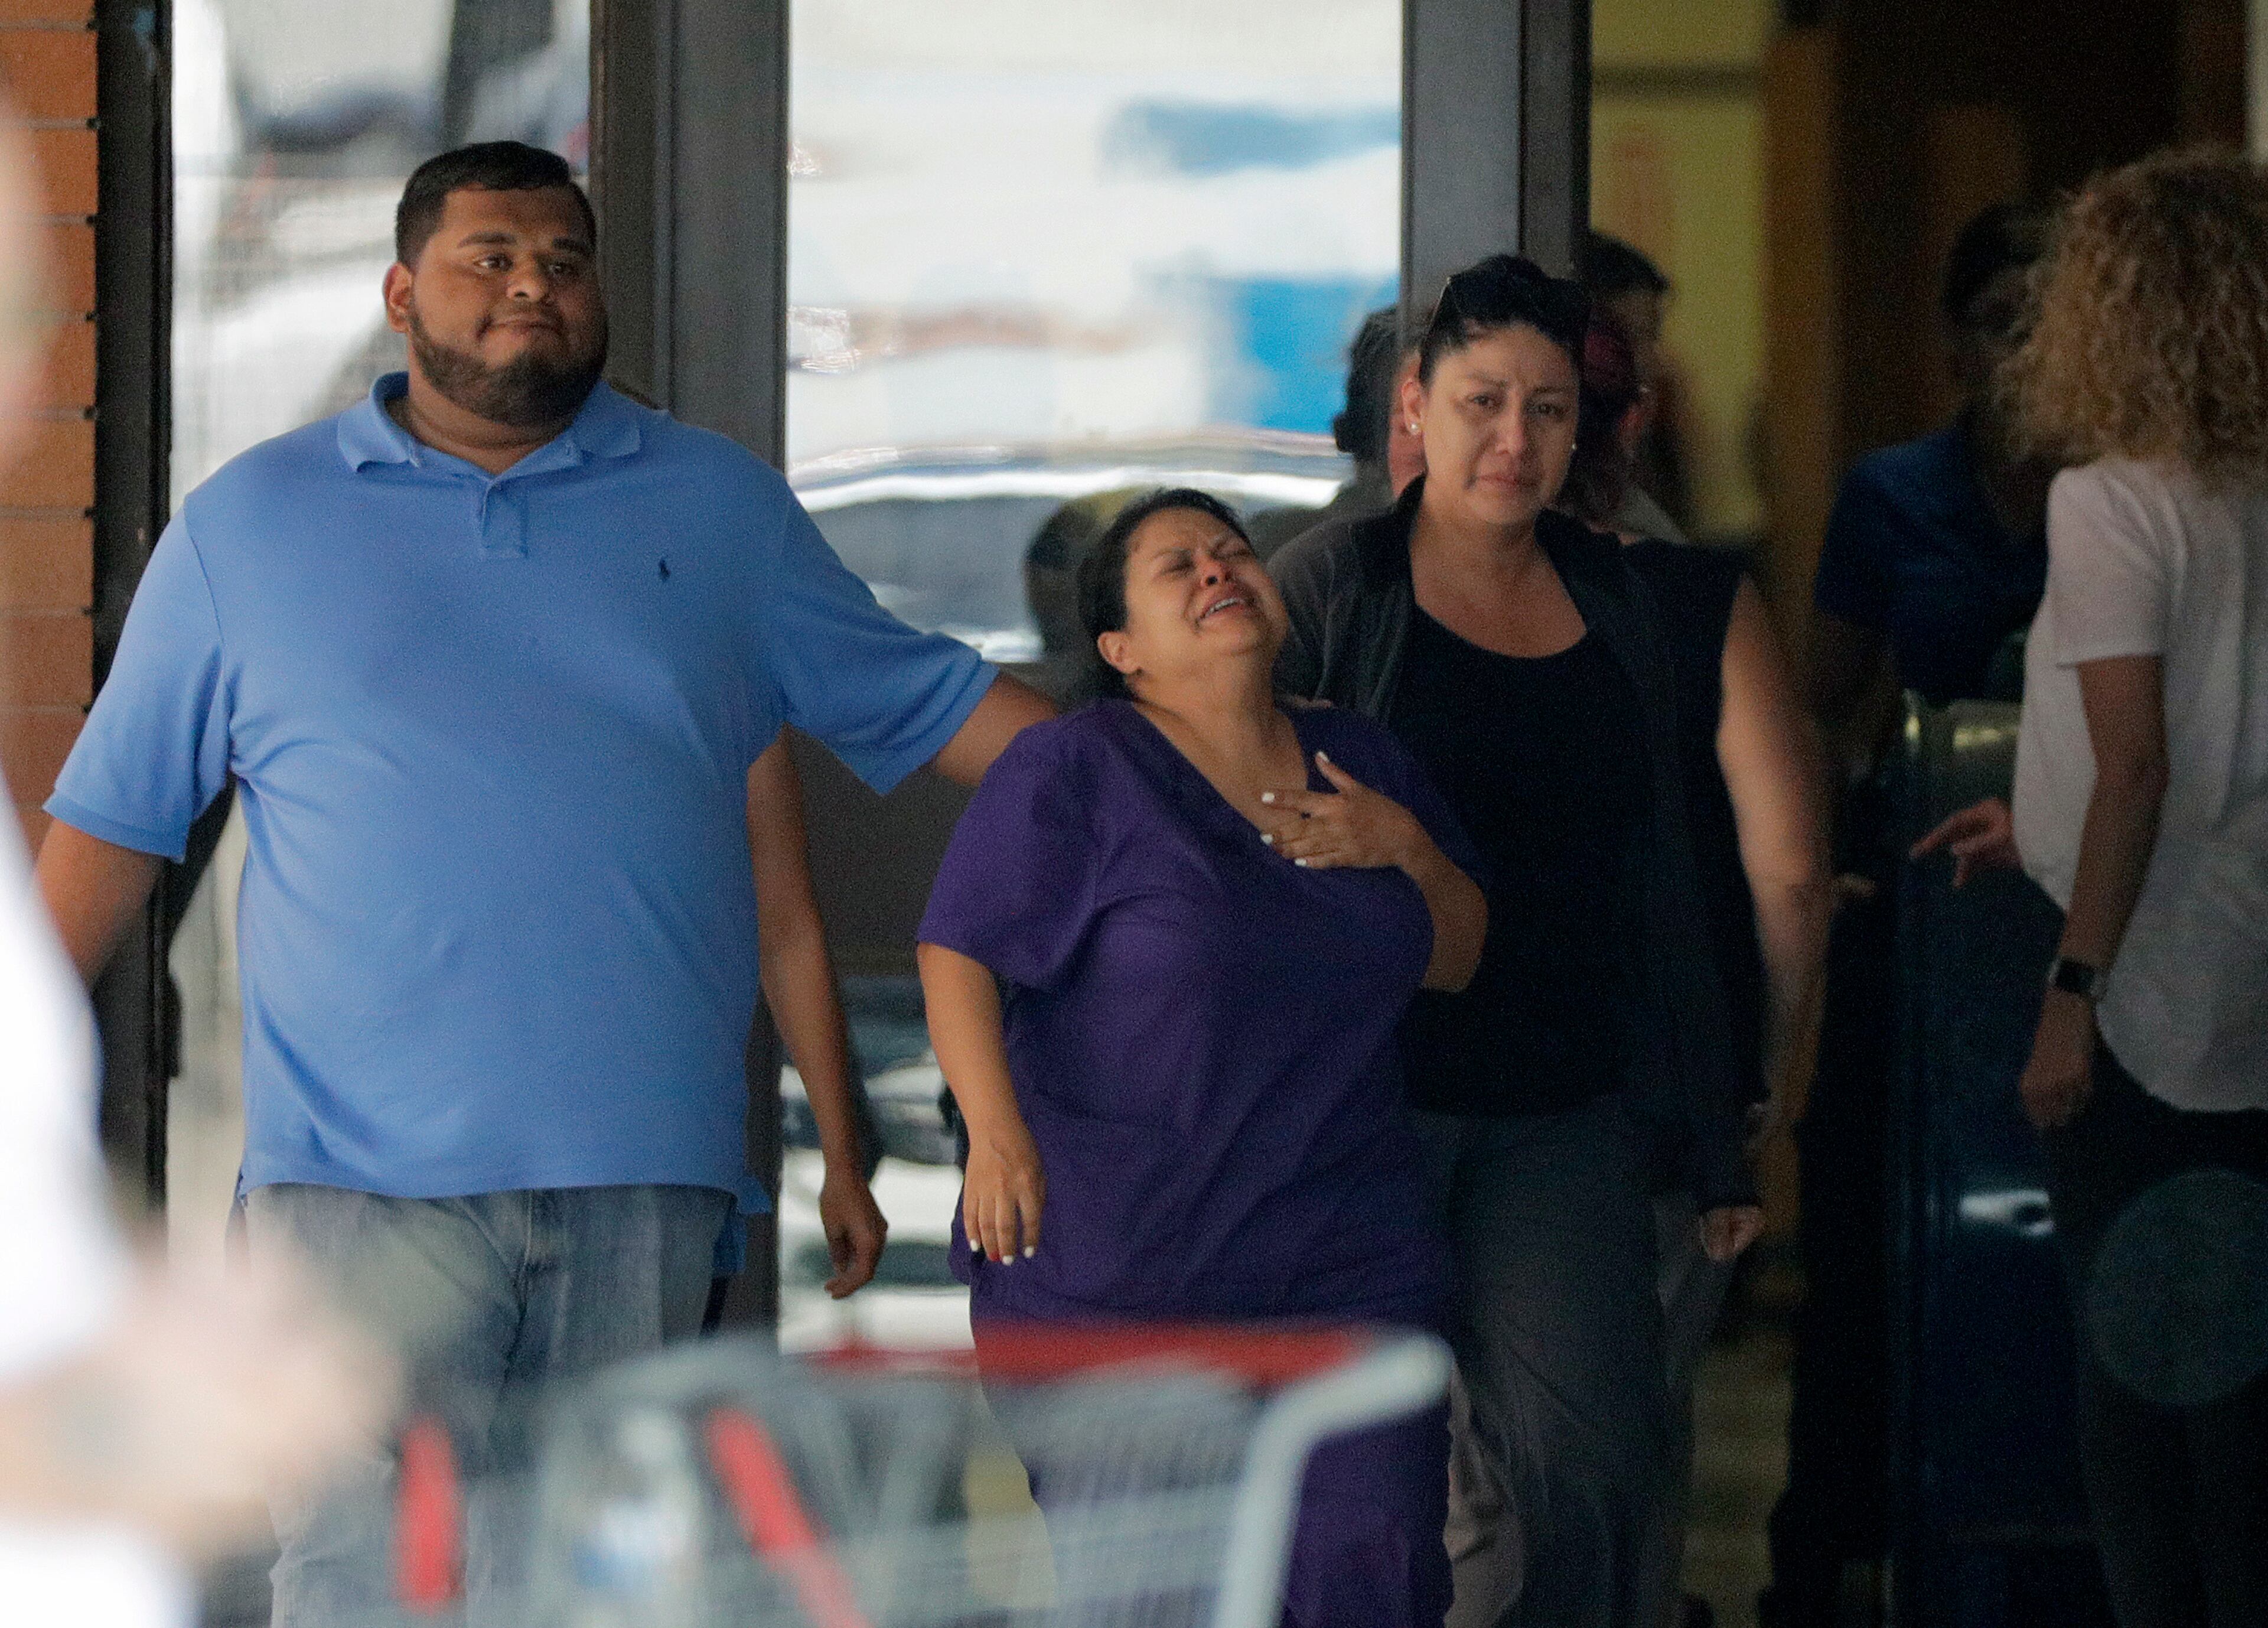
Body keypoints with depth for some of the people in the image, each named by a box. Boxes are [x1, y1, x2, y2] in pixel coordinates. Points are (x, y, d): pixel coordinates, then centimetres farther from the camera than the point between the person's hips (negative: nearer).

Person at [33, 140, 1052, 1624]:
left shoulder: (722, 509, 14)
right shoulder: (247, 526, 10)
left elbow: (929, 708, 18)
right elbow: (117, 817, 12)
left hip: (642, 1168, 2)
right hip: (365, 1164, -2)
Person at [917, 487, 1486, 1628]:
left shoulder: (1363, 765, 12)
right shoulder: (1071, 772, -5)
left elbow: (1457, 961, 19)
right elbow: (957, 953, -7)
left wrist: (1407, 849, -1)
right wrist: (998, 1135, -19)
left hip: (1347, 1267, 4)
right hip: (1112, 1268, -4)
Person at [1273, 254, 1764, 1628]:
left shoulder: (1617, 601, 13)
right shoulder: (1333, 586, 0)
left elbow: (1665, 885, 17)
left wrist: (1718, 1142, 16)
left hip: (1566, 1115, 3)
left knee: (1587, 1456, -10)